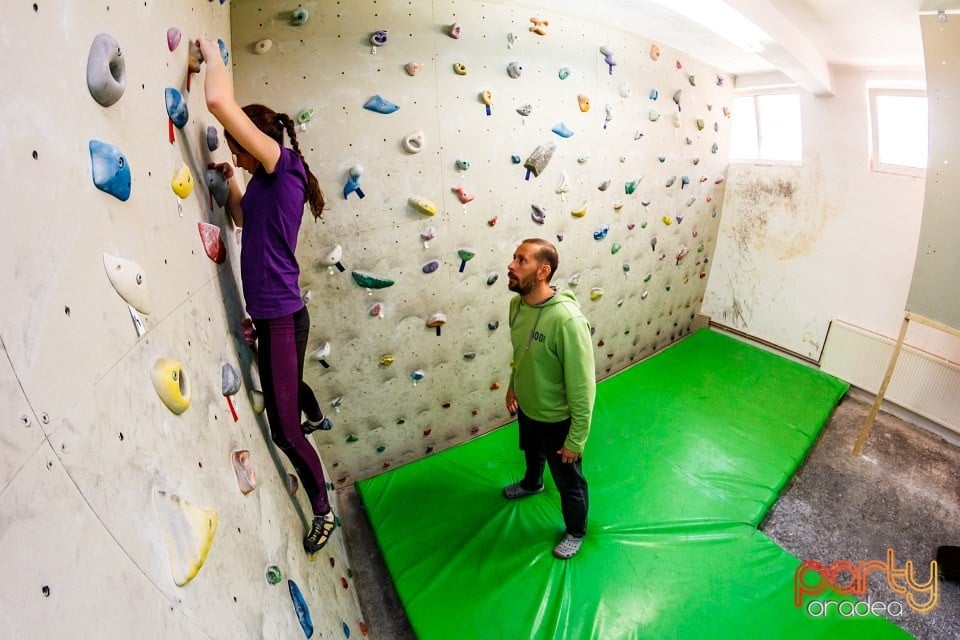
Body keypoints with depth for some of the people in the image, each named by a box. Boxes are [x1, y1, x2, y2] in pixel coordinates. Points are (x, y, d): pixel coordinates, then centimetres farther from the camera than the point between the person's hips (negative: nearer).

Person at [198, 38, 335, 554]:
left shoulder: (285, 165, -13)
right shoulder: (266, 181, 13)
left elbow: (219, 101, -23)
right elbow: (242, 218, 32)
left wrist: (212, 54, -4)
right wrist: (230, 180, 21)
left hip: (282, 316, -10)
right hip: (269, 314, 10)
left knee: (283, 429, -1)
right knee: (285, 385, 36)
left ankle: (323, 511, 20)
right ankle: (316, 418, 69)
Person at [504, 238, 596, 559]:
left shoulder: (567, 319, -36)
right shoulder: (517, 304, -11)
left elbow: (583, 386, -28)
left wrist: (576, 439, -21)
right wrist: (513, 386, 18)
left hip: (557, 419, -7)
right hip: (526, 407, 7)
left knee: (568, 480, 19)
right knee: (532, 453, 36)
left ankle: (576, 532, 47)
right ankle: (532, 483, 68)